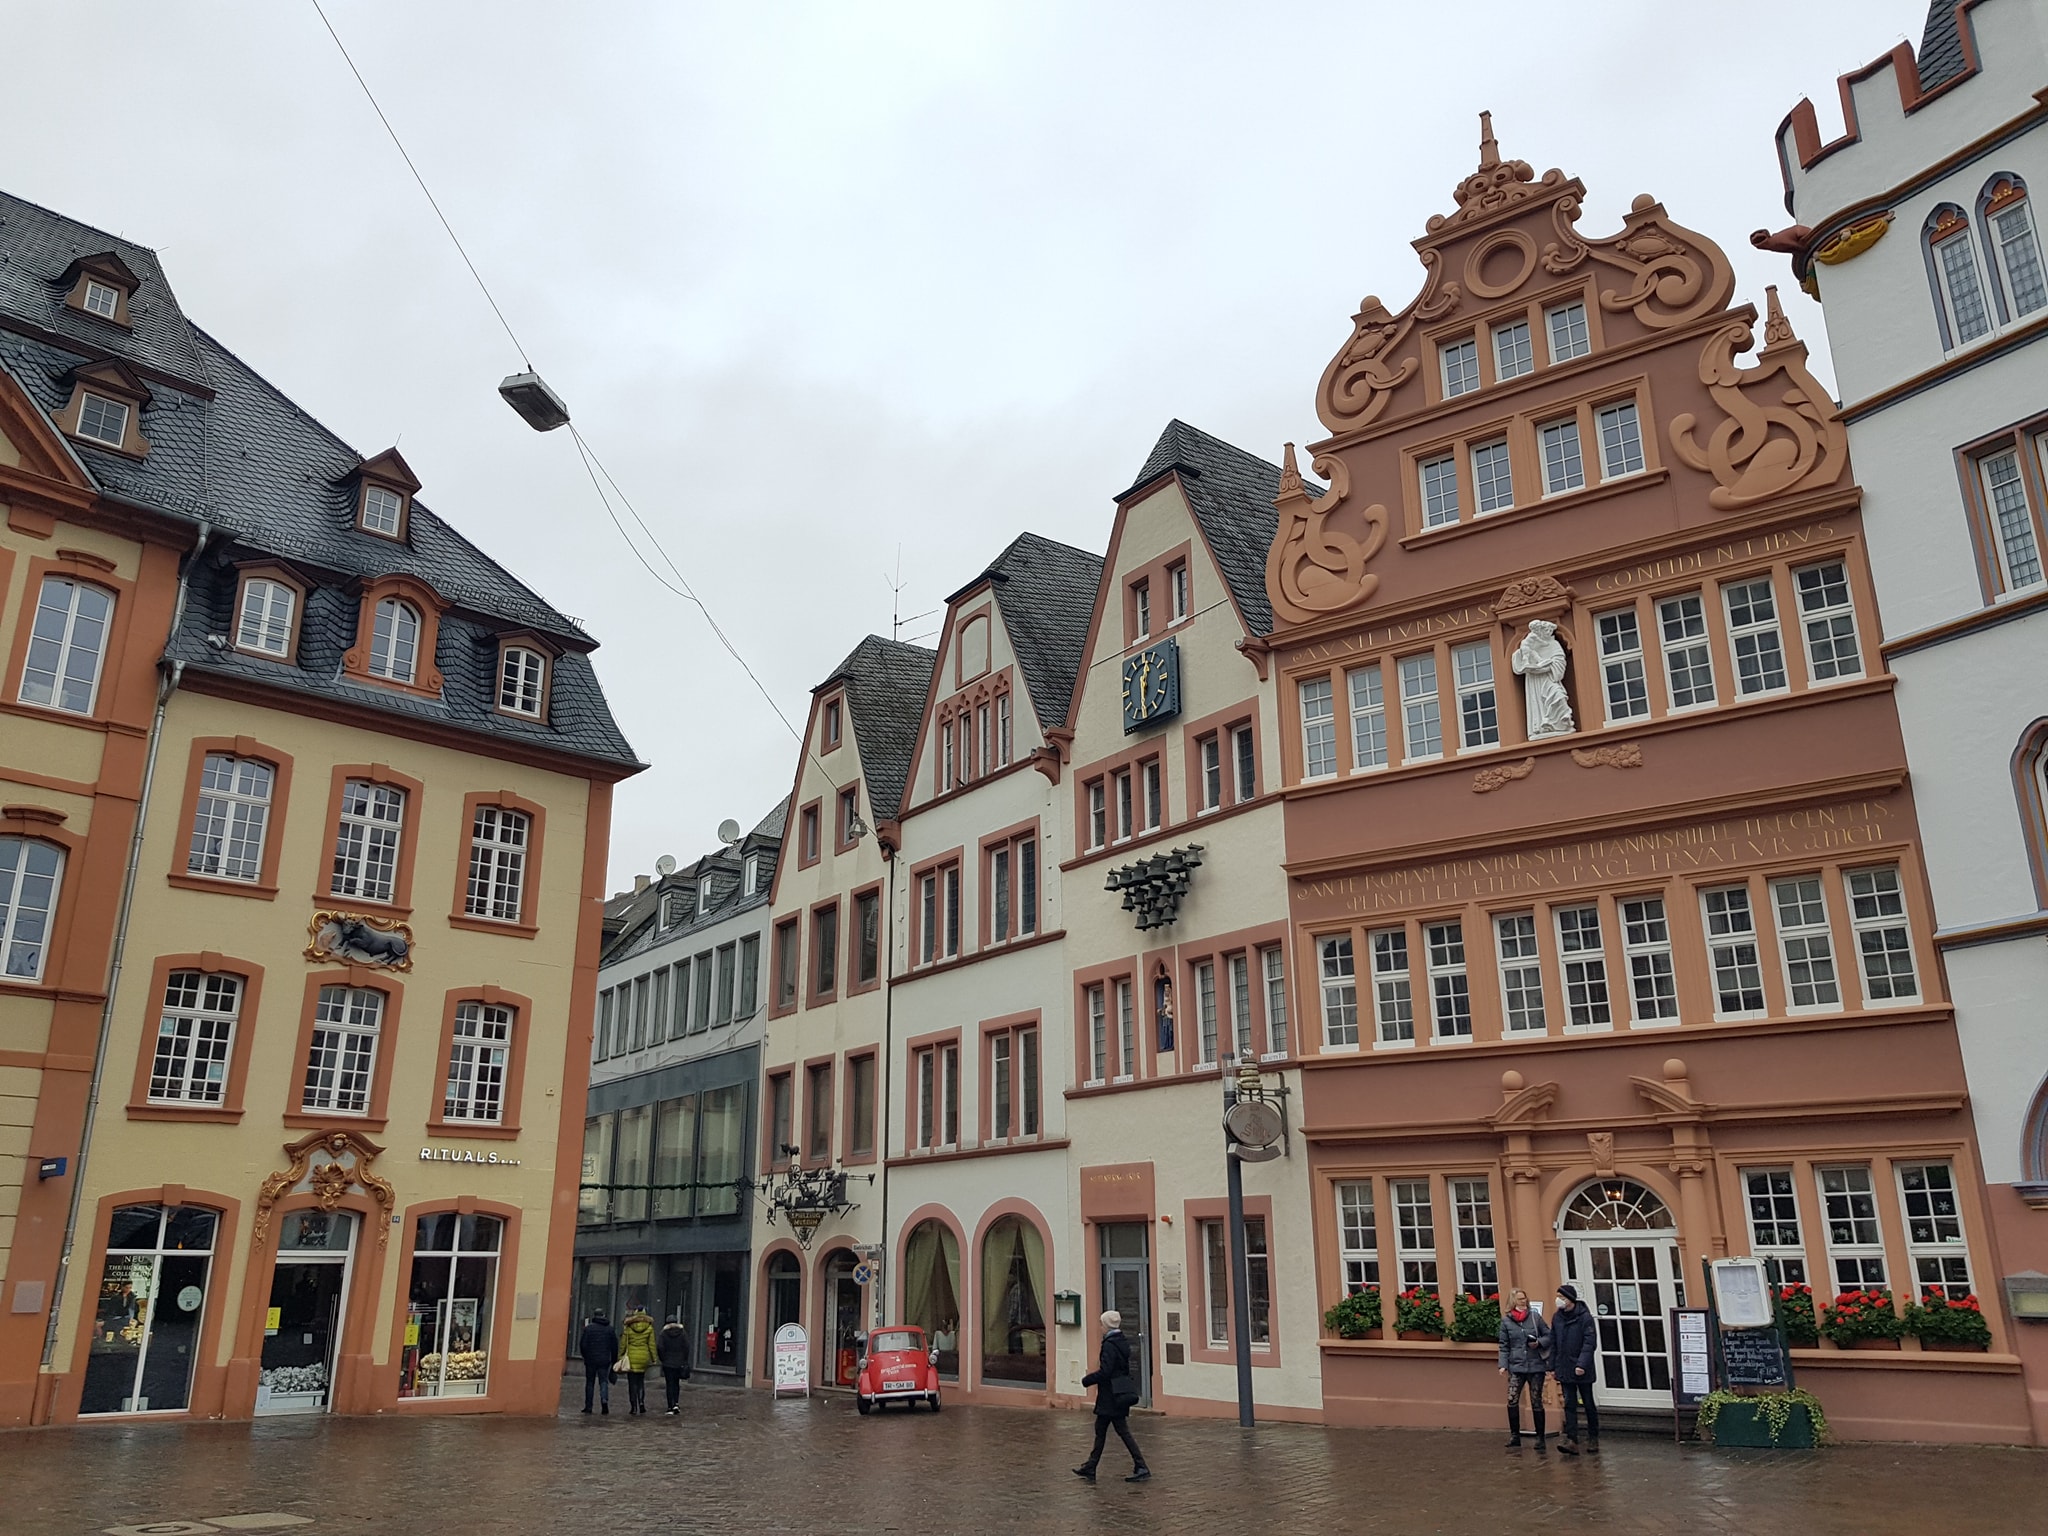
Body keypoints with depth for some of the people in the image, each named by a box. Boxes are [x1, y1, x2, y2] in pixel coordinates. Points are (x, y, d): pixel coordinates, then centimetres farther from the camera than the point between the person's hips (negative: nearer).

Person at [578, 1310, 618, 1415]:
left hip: (590, 1360, -1)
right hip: (604, 1360, 1)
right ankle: (604, 1400, -19)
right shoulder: (610, 1329, 5)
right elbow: (615, 1346, 6)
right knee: (604, 1381, 4)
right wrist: (614, 1360, 14)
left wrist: (585, 1356, 12)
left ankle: (588, 1406, 10)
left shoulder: (588, 1328, -3)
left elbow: (583, 1345, -5)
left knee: (590, 1383, 9)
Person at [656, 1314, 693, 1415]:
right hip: (680, 1363, 1)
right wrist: (685, 1360, 3)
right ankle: (676, 1404, 5)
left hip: (667, 1363, -1)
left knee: (670, 1384, 3)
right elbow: (687, 1347, -5)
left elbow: (659, 1347, -11)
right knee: (676, 1383, 17)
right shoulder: (682, 1332, 1)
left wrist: (662, 1359, 0)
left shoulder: (664, 1333, -2)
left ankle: (671, 1407, -2)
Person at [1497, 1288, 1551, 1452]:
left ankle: (1540, 1437, 18)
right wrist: (1503, 1365, -5)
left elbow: (1548, 1336, 7)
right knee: (1512, 1401, -9)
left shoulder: (1535, 1317, 1)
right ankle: (1514, 1436, 6)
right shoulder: (1506, 1321, 1)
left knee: (1536, 1403, 6)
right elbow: (1504, 1346, 3)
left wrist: (1539, 1343, -12)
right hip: (1516, 1367, 0)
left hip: (1536, 1366, 0)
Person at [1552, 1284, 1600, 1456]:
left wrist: (1582, 1364, -24)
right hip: (1565, 1370, 5)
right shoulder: (1557, 1318, 6)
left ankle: (1593, 1438, 22)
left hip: (1582, 1371, -5)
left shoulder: (1585, 1317, -12)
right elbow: (1553, 1344, 10)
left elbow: (1589, 1343, -16)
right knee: (1569, 1405, 1)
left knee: (1588, 1404, 9)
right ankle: (1571, 1440, -1)